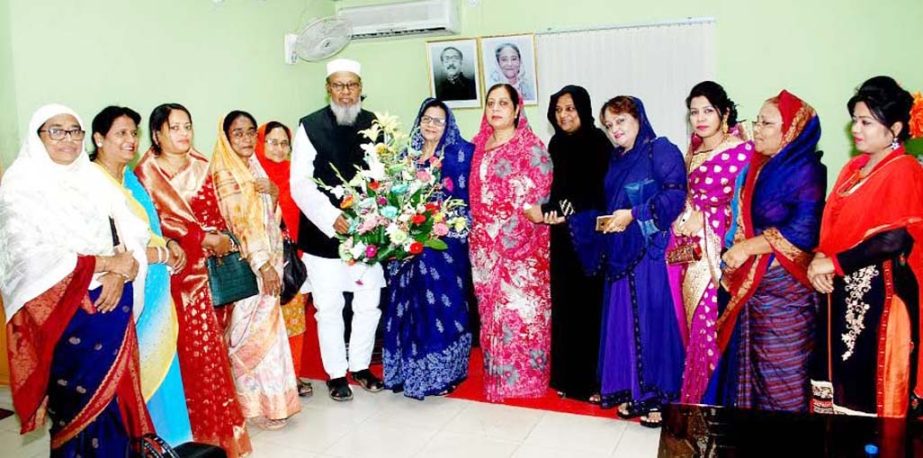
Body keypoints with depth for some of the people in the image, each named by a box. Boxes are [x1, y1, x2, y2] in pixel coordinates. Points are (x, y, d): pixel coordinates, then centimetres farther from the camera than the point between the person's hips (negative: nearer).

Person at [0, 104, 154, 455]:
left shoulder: (95, 179, 11)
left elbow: (132, 231, 5)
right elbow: (32, 257, -14)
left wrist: (119, 273, -14)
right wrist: (109, 262, -15)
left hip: (111, 302, 4)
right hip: (62, 310, -4)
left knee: (114, 391, 7)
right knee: (78, 399, 3)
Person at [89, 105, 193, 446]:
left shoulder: (131, 179, 12)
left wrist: (168, 243, 1)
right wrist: (161, 254, -12)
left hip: (150, 291, 8)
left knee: (157, 365, 13)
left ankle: (160, 437, 26)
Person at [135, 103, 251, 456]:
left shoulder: (201, 166, 13)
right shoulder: (146, 171, -1)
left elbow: (213, 211, 11)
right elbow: (159, 220, -9)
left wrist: (221, 237, -6)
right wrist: (205, 238, -14)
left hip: (205, 267, 3)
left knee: (209, 343, 4)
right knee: (185, 346, -1)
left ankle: (217, 420, 15)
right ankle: (197, 426, 12)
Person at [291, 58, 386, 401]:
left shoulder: (375, 125, 4)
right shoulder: (310, 127, -5)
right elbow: (300, 183, -9)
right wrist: (332, 217, -21)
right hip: (325, 234, -3)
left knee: (369, 304, 12)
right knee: (329, 308, 8)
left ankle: (360, 367, 32)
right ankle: (336, 373, 26)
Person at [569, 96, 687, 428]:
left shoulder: (660, 150, -4)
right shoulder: (616, 161, 18)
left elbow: (675, 195, -15)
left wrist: (634, 215, -17)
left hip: (652, 251, -7)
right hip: (620, 253, 7)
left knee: (651, 319, -4)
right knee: (623, 319, 7)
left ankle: (656, 395, 7)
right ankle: (630, 389, 17)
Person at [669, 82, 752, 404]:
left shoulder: (742, 151, -8)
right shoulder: (694, 151, 14)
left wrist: (704, 219, -13)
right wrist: (686, 221, 7)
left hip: (719, 253, -6)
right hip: (691, 252, 7)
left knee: (712, 326, -5)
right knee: (693, 325, 12)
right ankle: (695, 396, 25)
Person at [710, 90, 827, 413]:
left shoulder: (806, 170, -11)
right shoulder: (756, 167, 12)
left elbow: (803, 231, -20)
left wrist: (748, 247, -18)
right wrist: (735, 249, 5)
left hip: (784, 288, -7)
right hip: (750, 285, 7)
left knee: (782, 368, 3)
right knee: (752, 360, 14)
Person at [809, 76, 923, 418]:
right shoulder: (853, 168, 14)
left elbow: (895, 238, -20)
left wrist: (833, 263, -16)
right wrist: (820, 258, -5)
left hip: (877, 295, -7)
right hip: (841, 291, 7)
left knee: (869, 386, -2)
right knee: (838, 377, 11)